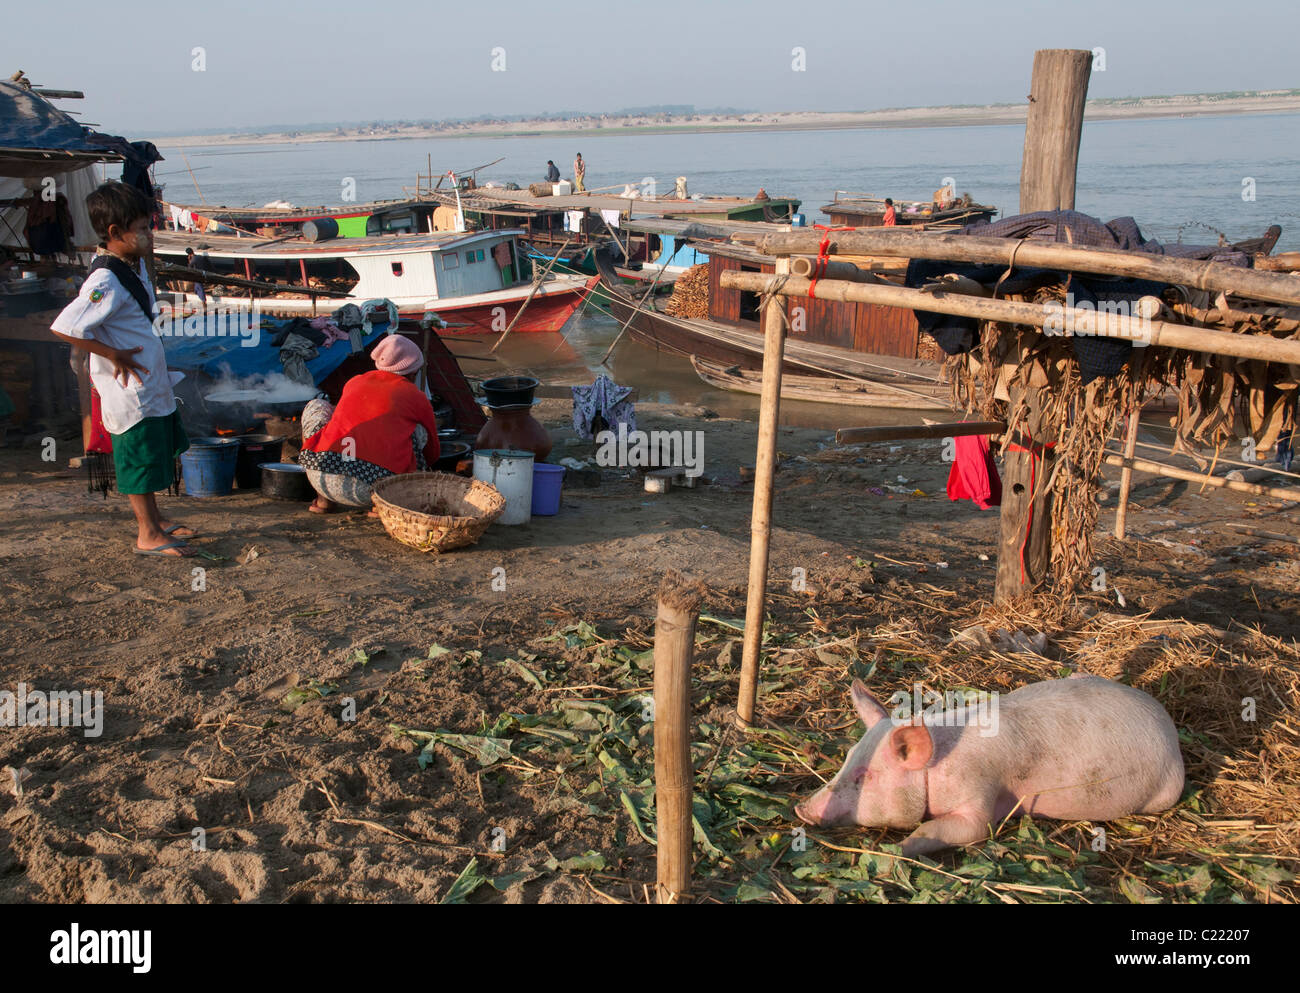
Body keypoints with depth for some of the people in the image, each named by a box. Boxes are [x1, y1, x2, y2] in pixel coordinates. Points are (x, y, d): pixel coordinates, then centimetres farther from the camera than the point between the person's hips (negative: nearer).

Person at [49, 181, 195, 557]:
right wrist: (113, 354, -22)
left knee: (155, 452, 20)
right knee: (139, 455, 2)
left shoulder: (135, 264, 5)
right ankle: (148, 535, 14)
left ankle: (153, 520, 36)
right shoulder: (106, 281, -24)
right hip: (129, 387, -9)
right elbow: (64, 327, -31)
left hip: (151, 384, 10)